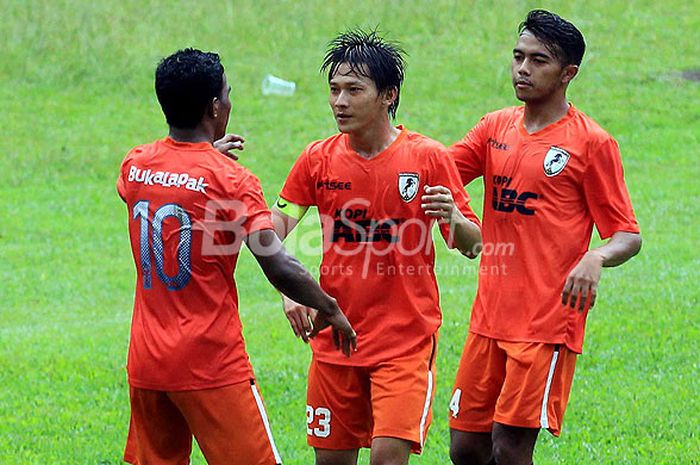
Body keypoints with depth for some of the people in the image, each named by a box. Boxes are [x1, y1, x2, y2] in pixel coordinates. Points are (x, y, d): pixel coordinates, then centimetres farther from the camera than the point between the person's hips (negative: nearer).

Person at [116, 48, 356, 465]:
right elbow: (280, 269, -18)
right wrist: (330, 310, -3)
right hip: (211, 365, -6)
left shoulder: (135, 166, 4)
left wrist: (208, 152, 39)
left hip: (145, 363, 6)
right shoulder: (231, 180, -13)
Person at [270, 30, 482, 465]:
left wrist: (452, 218, -25)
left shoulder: (427, 157, -6)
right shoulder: (318, 159, 2)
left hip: (407, 338, -3)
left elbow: (472, 245, -2)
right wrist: (289, 290, -16)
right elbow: (274, 228, 2)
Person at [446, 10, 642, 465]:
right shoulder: (495, 128, 12)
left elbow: (628, 236, -4)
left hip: (548, 321, -6)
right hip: (489, 317, 6)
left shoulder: (591, 143, -4)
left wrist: (595, 258, -26)